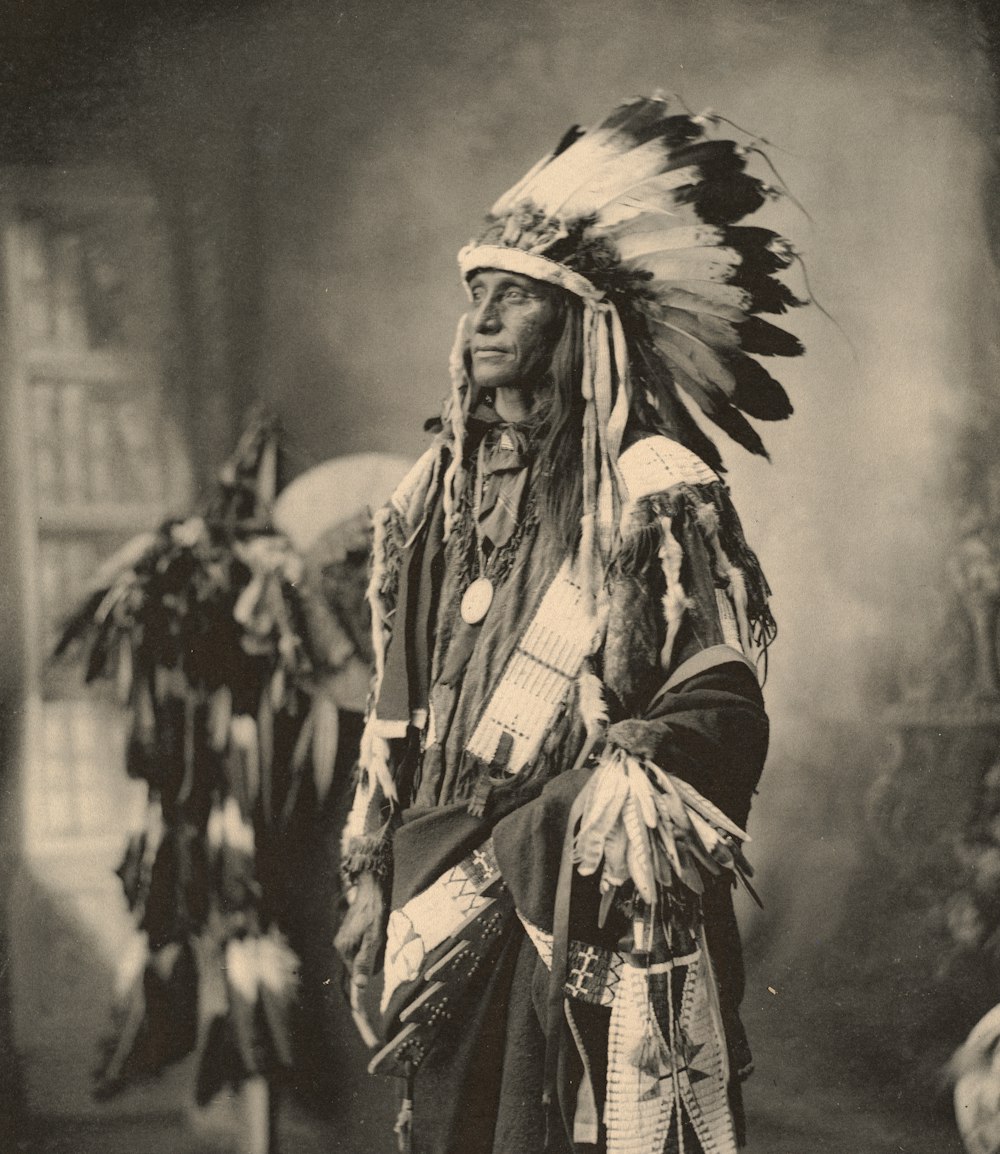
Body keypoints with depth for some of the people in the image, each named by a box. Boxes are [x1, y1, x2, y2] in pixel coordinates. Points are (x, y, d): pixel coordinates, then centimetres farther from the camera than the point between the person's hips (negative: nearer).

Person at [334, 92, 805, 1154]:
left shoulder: (656, 489, -7)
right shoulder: (440, 489, 12)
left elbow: (725, 710, -12)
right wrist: (373, 875, 13)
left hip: (596, 908, -5)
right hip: (452, 902, 5)